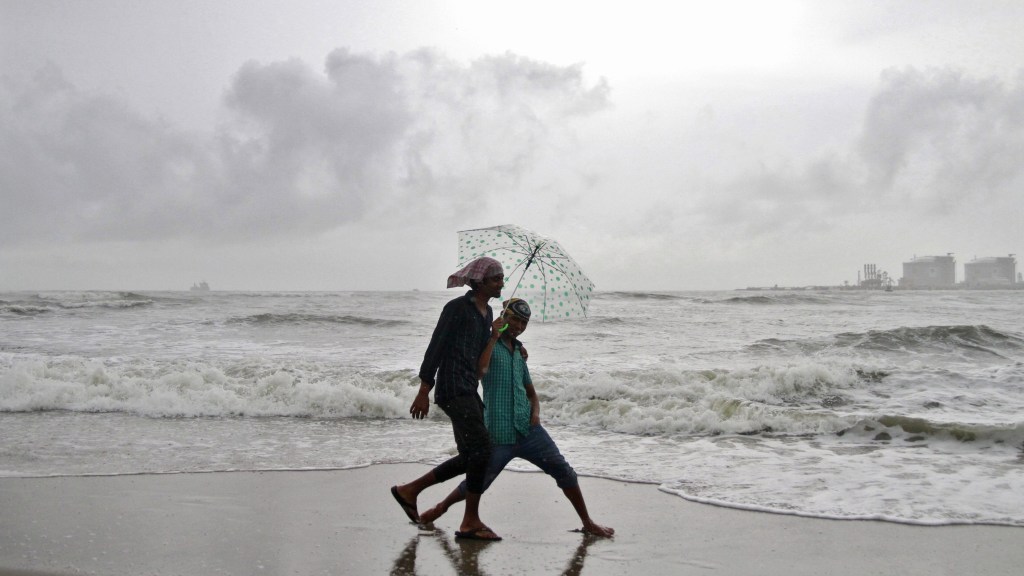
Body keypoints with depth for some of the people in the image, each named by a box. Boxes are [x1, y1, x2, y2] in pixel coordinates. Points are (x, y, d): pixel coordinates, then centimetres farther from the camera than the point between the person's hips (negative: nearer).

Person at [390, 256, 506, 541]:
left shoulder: (487, 312, 16)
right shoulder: (457, 308, -10)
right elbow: (436, 347, -13)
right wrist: (424, 390, -16)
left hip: (468, 389, 10)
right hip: (452, 387, -10)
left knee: (470, 456, 11)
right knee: (481, 449, -13)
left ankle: (409, 490, 21)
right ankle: (471, 522, -3)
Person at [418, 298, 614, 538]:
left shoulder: (518, 351, 17)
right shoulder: (489, 343, -2)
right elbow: (480, 371, -24)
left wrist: (535, 412, 4)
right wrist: (494, 337, -18)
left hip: (529, 430, 5)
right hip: (499, 435, -5)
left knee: (563, 471, -1)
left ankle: (588, 524, 10)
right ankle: (442, 507, 31)